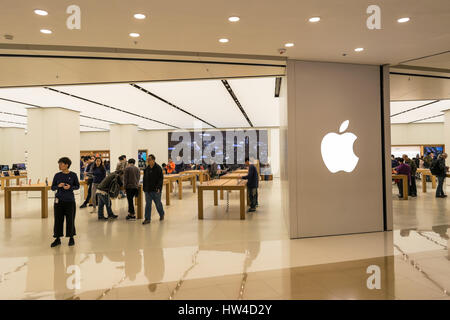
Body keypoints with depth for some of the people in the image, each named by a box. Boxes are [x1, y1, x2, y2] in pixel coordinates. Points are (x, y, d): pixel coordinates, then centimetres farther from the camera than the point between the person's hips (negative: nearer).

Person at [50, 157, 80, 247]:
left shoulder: (73, 175, -5)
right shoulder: (57, 175, 0)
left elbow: (77, 186, 4)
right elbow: (52, 187, 6)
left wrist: (70, 187, -15)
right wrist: (58, 186, -15)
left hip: (70, 200, -2)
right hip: (59, 200, 2)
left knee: (70, 219, 5)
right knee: (58, 219, 5)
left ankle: (71, 238, 21)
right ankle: (57, 239, 18)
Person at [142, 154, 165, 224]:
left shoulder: (158, 168, -9)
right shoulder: (147, 169, 8)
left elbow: (161, 178, -12)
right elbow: (145, 179, 14)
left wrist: (158, 187, -20)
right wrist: (144, 188, 11)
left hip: (156, 190, -5)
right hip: (148, 190, 5)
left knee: (158, 203, 9)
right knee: (148, 204, 3)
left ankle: (162, 215, 32)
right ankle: (147, 219, 8)